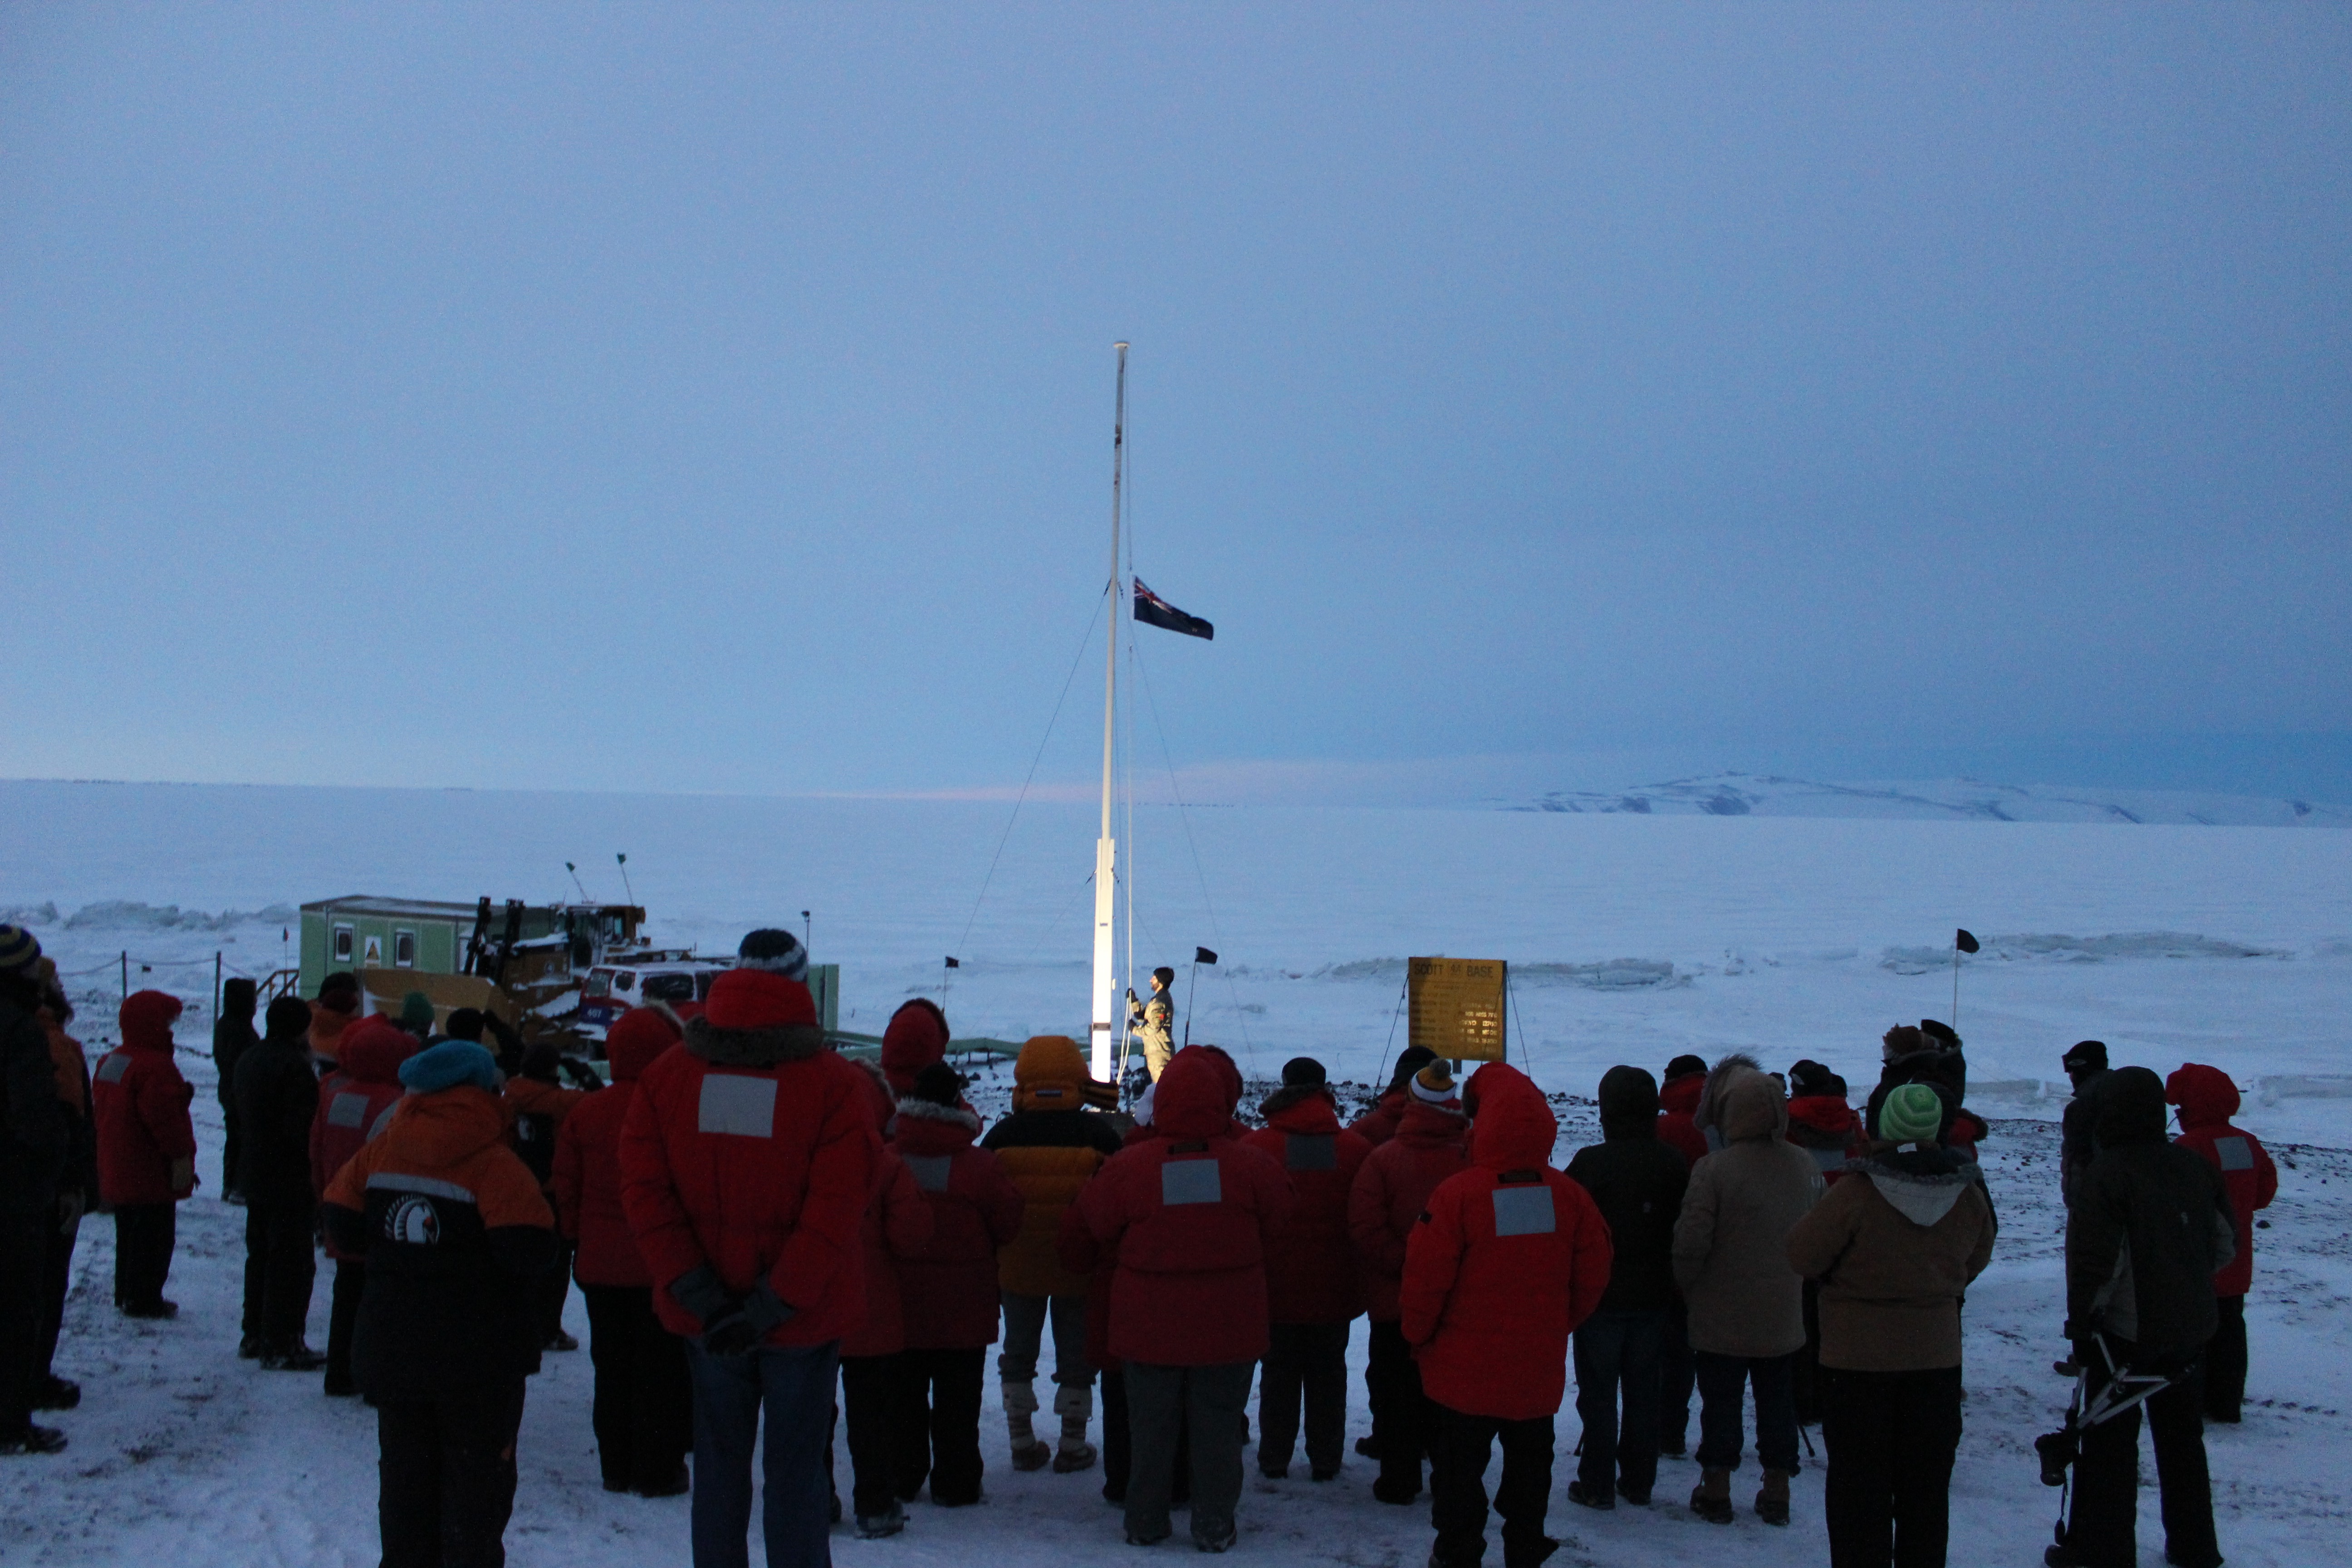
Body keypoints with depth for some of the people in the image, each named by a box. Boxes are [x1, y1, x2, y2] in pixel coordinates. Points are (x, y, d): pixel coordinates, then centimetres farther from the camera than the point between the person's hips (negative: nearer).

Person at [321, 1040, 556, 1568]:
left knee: (405, 1471, 18)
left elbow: (341, 1224, 3)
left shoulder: (379, 1153, -1)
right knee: (477, 1477, 8)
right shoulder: (494, 1166, -19)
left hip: (392, 1350, 5)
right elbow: (531, 1251, -25)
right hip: (477, 1360, -5)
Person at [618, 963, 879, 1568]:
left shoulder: (666, 1076, -4)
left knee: (719, 1464, 16)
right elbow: (835, 1213, -18)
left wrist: (698, 1293, -11)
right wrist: (773, 1305, -16)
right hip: (806, 1317, -2)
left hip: (704, 1319, 2)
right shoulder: (833, 1084, -13)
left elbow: (644, 1194, -8)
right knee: (796, 1471, 8)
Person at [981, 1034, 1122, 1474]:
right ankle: (1073, 1447, 13)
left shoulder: (1002, 1136, -3)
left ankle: (1023, 1445, 17)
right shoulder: (1100, 1136, -7)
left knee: (1018, 1354, 14)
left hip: (1017, 1269, 2)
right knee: (1076, 1355, 9)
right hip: (1080, 1272, -1)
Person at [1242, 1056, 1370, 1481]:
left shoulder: (1256, 1147, -10)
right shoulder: (1356, 1149, -6)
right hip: (1334, 1290, 1)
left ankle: (1274, 1458, 15)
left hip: (1276, 1287, -1)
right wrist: (1361, 1281, 15)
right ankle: (1326, 1459, 16)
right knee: (1328, 1374, 12)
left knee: (1279, 1373, 11)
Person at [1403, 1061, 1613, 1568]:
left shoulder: (1458, 1194, -20)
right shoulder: (1568, 1194, -7)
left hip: (1467, 1369, -3)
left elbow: (1426, 1279, -15)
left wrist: (1416, 1333, 3)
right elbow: (1592, 1278, 2)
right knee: (1530, 1462, 19)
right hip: (1539, 1369, 3)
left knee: (1461, 1465, 12)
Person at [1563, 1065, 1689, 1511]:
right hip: (1652, 1298, 4)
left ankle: (1597, 1485, 6)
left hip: (1600, 1296, -4)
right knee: (1643, 1394, 13)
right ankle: (1638, 1483, 19)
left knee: (1598, 1394, 4)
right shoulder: (1674, 1165, 0)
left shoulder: (1590, 1163, -15)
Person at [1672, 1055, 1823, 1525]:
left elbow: (1691, 1243, -19)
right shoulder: (1804, 1165, -4)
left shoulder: (1714, 1169, -21)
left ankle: (1716, 1490, 17)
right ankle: (1777, 1490, 21)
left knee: (1721, 1402, 8)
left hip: (1721, 1320, -4)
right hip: (1784, 1317, 4)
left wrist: (1687, 1288, -1)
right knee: (1776, 1400, 16)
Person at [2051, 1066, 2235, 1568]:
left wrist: (2081, 1319, -10)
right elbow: (2225, 1244, 12)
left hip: (2125, 1330, -6)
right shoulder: (2195, 1168, 3)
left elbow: (2095, 1259, -20)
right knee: (2182, 1436, 18)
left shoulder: (2106, 1172, -18)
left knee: (2110, 1440, 2)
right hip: (2189, 1327, 7)